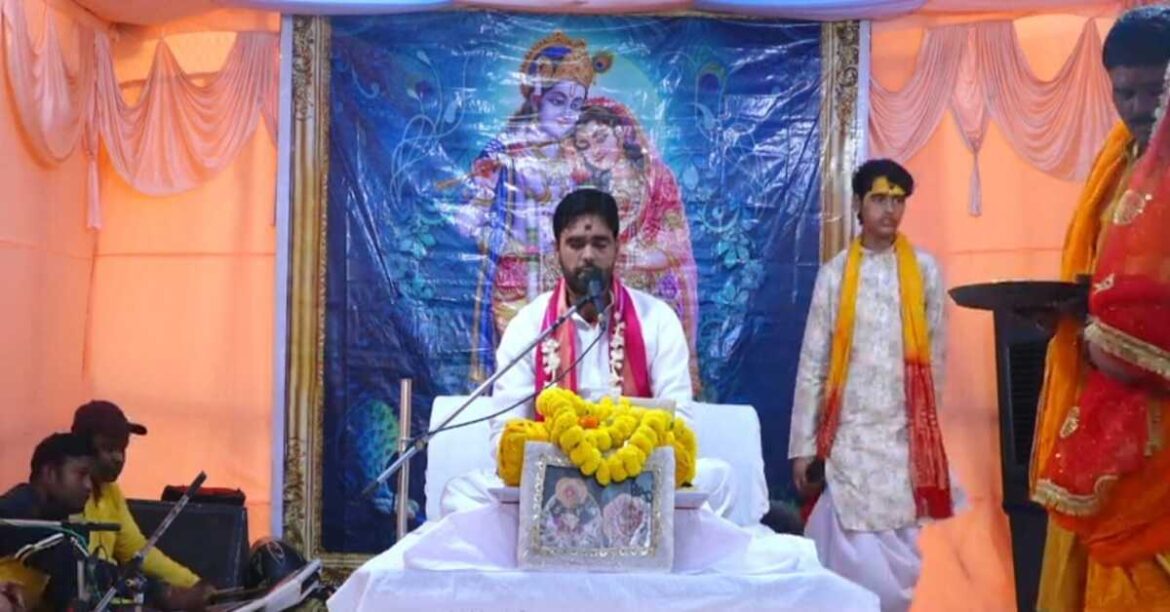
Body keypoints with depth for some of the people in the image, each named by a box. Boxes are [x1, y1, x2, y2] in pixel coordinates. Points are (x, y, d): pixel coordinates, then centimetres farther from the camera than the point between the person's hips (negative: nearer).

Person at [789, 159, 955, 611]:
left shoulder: (925, 270, 3)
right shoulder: (834, 274, 1)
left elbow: (935, 357, 6)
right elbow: (812, 363, 1)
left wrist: (927, 429, 7)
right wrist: (803, 444, -1)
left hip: (905, 436, 1)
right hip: (849, 434, -1)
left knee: (898, 552, 6)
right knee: (854, 553, -1)